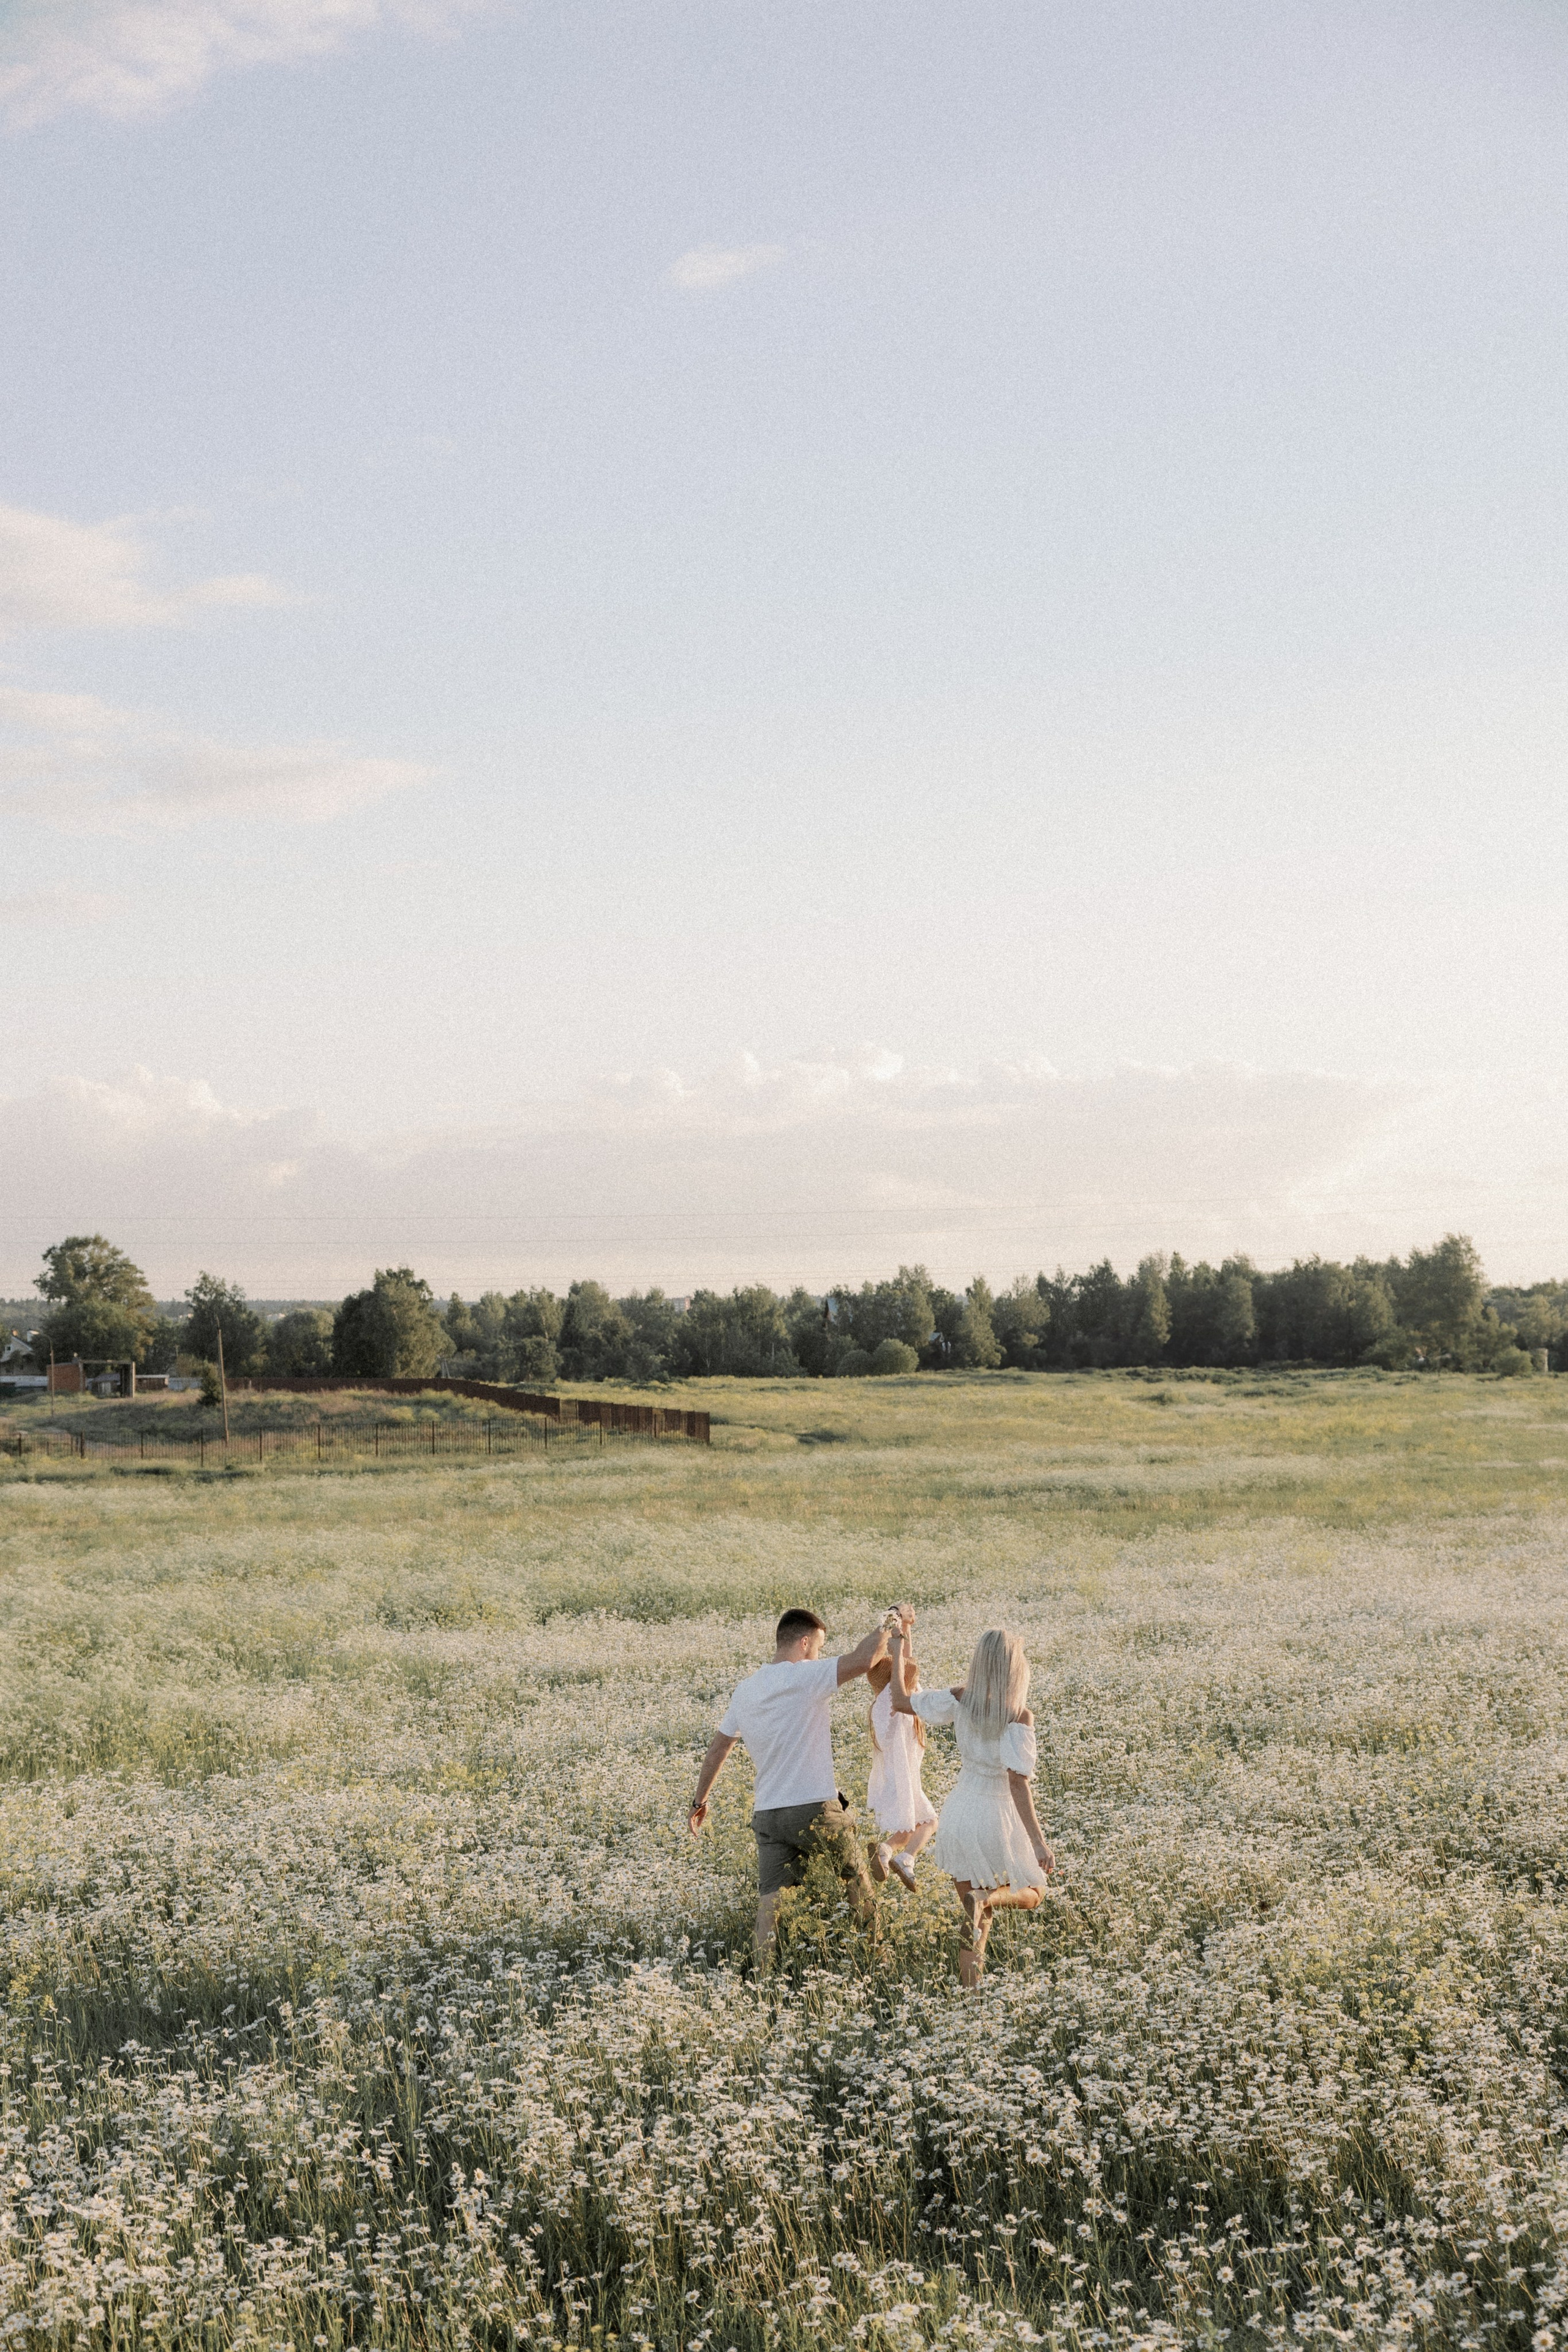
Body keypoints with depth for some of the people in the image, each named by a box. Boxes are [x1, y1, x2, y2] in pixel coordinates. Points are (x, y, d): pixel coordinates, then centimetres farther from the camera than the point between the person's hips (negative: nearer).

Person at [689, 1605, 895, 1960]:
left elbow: (717, 1747, 18)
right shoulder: (806, 1677, -12)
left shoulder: (746, 1690, 10)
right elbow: (863, 1660, -23)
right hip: (816, 1810, -5)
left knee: (771, 1898, 3)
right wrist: (886, 1629, -5)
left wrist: (699, 1801, 28)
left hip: (767, 1812, 5)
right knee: (855, 1871, 19)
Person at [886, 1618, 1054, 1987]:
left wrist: (899, 1645, 8)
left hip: (959, 1815, 5)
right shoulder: (1018, 1718, -19)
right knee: (1030, 1895, 21)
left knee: (980, 1918, 18)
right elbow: (1018, 1783, -25)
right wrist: (1038, 1842, -26)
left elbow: (900, 1701, 0)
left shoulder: (960, 1700, -8)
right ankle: (986, 1897, -12)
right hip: (997, 1819, -5)